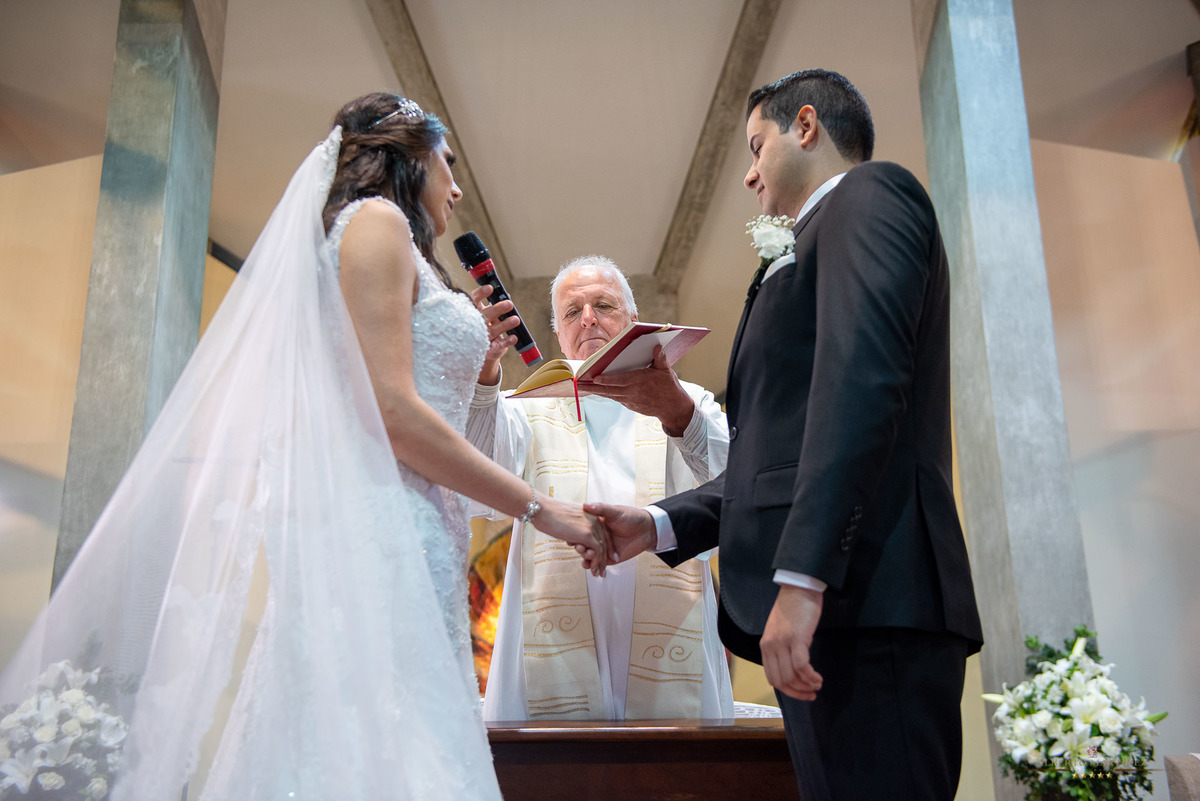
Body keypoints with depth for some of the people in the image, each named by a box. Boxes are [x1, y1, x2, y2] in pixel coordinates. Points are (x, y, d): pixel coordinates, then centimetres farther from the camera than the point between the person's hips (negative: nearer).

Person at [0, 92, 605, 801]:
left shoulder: (379, 233, 29)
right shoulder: (377, 219, 1)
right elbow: (391, 411, -13)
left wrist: (473, 361, 26)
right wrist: (538, 508, -9)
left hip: (414, 543, 9)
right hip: (382, 537, -9)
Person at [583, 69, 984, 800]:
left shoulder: (867, 193, 2)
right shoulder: (823, 247, 29)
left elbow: (864, 374, -16)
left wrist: (801, 575, -23)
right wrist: (661, 523, 17)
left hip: (864, 598, -9)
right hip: (831, 611, 9)